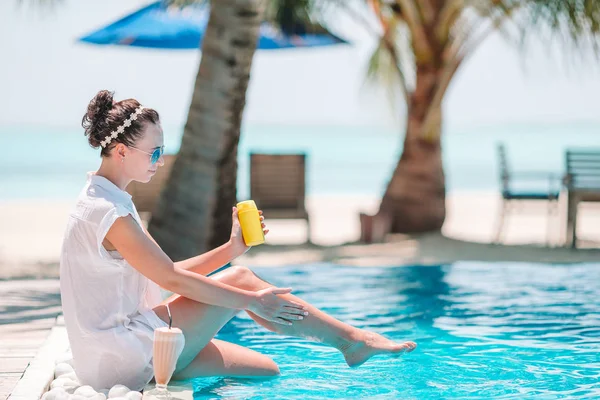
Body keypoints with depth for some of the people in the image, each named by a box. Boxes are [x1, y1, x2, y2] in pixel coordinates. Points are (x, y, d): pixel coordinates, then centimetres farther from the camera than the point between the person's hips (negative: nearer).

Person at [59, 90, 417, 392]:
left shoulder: (111, 203, 15)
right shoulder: (106, 211, -19)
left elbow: (169, 273, 13)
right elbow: (172, 280, -19)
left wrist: (232, 248, 5)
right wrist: (253, 301, -14)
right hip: (122, 359, -10)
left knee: (266, 371, 4)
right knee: (240, 280, -7)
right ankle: (350, 339, 3)